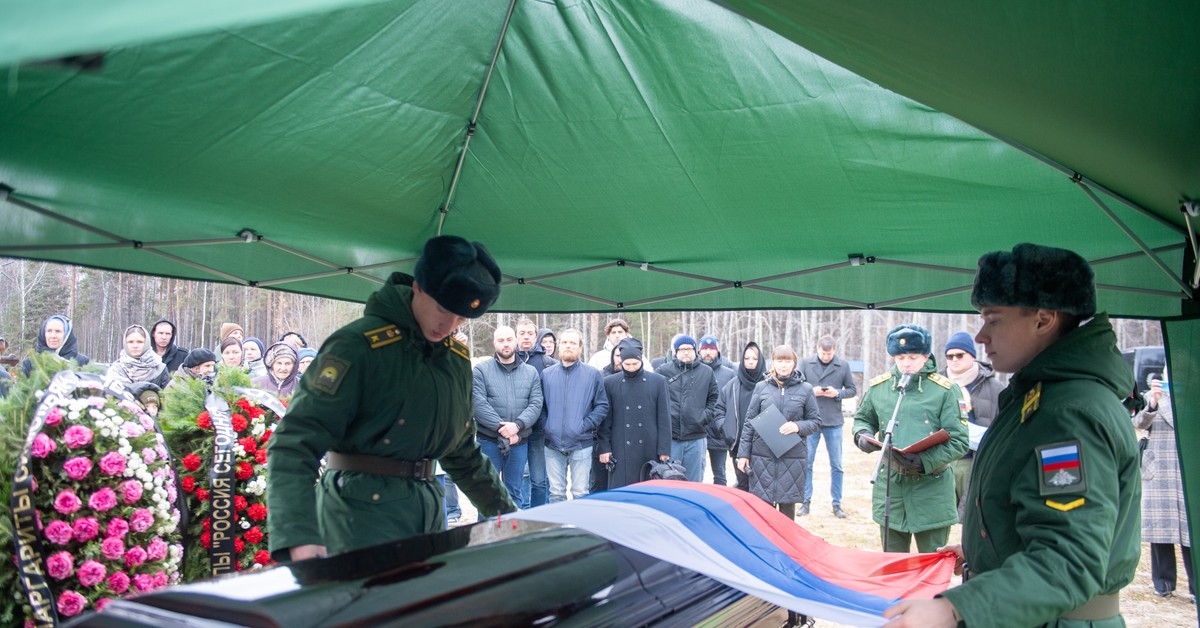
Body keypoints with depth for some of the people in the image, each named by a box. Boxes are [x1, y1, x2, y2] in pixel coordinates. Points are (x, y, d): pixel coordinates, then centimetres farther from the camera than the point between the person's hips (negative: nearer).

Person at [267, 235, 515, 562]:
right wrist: (298, 539, -35)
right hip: (362, 509, -7)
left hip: (428, 507, 7)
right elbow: (294, 443, -22)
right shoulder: (359, 345, -15)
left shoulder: (457, 355, 10)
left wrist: (507, 513, 22)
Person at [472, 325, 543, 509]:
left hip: (519, 442, 3)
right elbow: (479, 404, -10)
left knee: (514, 493, 11)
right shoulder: (481, 370, 0)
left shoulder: (531, 373, 9)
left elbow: (536, 404, -1)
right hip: (489, 441, -2)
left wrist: (517, 425, -19)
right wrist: (501, 427, -19)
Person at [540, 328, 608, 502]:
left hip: (581, 444, -2)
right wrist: (545, 426, -1)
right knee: (556, 493, 8)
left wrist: (586, 424, -10)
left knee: (580, 493, 1)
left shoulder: (592, 375, 3)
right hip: (552, 444, 2)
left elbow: (602, 405, 1)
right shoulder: (546, 374, 10)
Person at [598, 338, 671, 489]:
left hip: (649, 451, 1)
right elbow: (605, 419, 5)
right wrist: (604, 448, -1)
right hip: (620, 451, 0)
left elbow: (664, 419, 3)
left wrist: (664, 450, -1)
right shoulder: (609, 383, 3)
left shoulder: (658, 381, 3)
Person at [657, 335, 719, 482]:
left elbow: (713, 398, 15)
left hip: (696, 438, 2)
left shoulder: (707, 372, 9)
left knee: (694, 481, 10)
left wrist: (706, 416, 2)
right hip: (670, 437, -2)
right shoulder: (664, 371, 1)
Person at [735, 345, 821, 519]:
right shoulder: (761, 387, 5)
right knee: (764, 505, 3)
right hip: (762, 456, 1)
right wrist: (743, 453, 3)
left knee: (787, 504, 6)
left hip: (792, 458, 0)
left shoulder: (805, 389, 3)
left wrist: (798, 426, -12)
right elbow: (749, 422, 6)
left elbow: (815, 421, 8)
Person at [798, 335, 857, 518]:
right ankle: (806, 501, 15)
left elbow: (852, 390, 4)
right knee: (807, 463, 5)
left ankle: (837, 503, 18)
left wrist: (838, 393, -14)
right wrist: (811, 391, -15)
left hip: (834, 422, 0)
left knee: (836, 465, 8)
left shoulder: (843, 366, -2)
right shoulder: (806, 364, -2)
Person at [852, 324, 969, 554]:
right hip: (890, 485, 3)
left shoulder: (945, 390, -8)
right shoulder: (878, 387, 4)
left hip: (932, 488, -3)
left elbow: (959, 442, -10)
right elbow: (862, 419, 21)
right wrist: (862, 434, -2)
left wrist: (925, 461, -23)